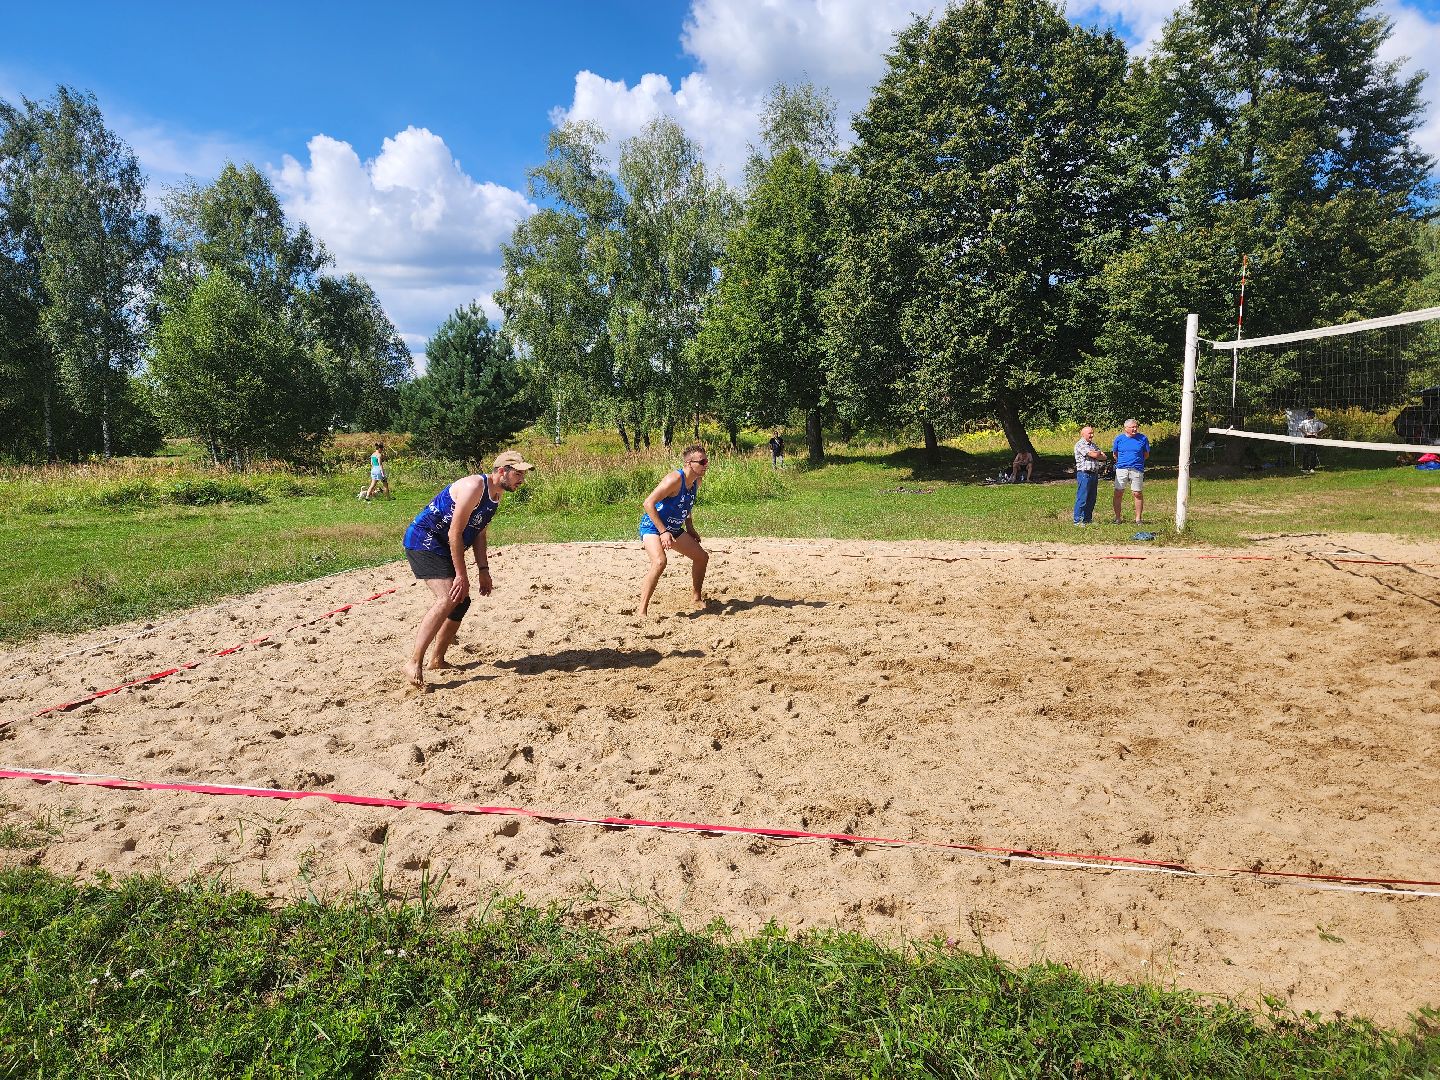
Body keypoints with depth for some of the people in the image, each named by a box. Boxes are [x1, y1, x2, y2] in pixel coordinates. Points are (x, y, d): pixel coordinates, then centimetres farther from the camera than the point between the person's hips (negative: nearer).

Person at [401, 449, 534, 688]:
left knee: (462, 602, 12)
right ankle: (414, 663, -23)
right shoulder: (475, 486, -22)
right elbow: (455, 533, -24)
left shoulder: (497, 496, 9)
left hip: (442, 548, 10)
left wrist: (483, 571, 8)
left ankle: (437, 659, 26)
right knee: (448, 599, -24)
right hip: (423, 540, -10)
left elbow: (479, 536, 16)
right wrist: (461, 576, -23)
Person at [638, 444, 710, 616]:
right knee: (660, 562, -33)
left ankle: (698, 598, 34)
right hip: (652, 526, -9)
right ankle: (642, 611, -28)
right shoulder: (675, 479, -26)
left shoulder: (697, 481, 1)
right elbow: (648, 503, -30)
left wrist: (690, 529, 13)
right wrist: (663, 532, -31)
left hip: (673, 529, 9)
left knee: (702, 557, 14)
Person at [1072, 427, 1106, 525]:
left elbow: (1104, 457, 12)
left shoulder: (1093, 445, 19)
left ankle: (1088, 519, 16)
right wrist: (1099, 452, 5)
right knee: (1082, 498, -7)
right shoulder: (1080, 444, -8)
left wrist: (1097, 454, -7)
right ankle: (1078, 520, -4)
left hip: (1094, 474, 8)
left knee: (1092, 499, 9)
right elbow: (1094, 455, -15)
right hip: (1084, 473, -8)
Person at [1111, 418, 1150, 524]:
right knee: (1118, 493, 0)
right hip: (1121, 468, 1)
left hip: (1137, 470, -1)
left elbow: (1146, 455, 13)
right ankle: (1117, 518, 9)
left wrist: (1136, 460, 8)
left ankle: (1138, 518, 10)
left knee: (1138, 494, 0)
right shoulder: (1119, 438, 6)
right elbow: (1115, 454, 18)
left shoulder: (1143, 439, 4)